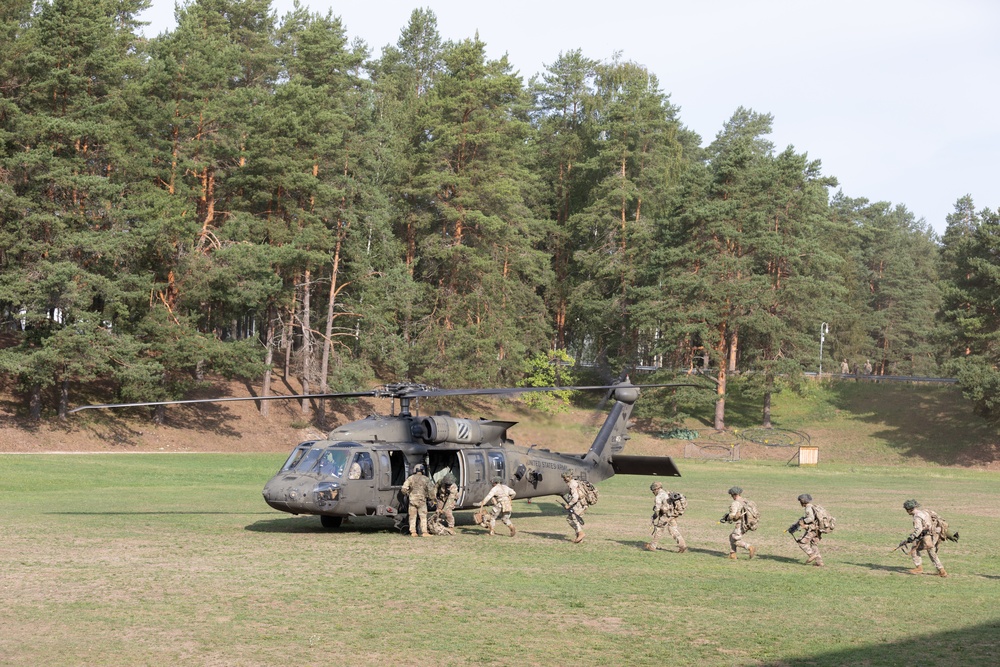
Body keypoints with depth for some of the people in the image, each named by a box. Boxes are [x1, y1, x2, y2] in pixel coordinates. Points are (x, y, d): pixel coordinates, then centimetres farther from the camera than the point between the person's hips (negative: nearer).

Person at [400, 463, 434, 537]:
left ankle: (413, 532, 8)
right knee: (423, 517, 3)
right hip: (422, 501, -1)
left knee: (412, 517, 9)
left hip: (412, 500, 1)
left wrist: (407, 494, 14)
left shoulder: (410, 478, 0)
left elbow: (404, 489, -5)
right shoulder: (425, 479, -2)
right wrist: (427, 496, 14)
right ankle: (424, 532, -2)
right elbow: (430, 490, -5)